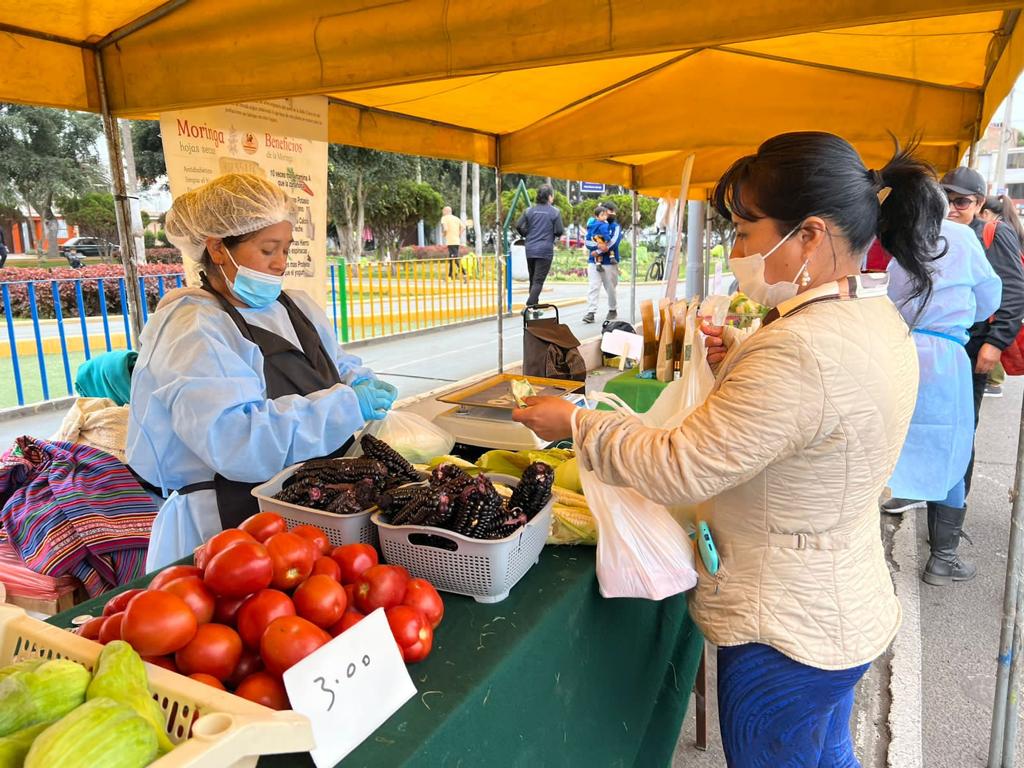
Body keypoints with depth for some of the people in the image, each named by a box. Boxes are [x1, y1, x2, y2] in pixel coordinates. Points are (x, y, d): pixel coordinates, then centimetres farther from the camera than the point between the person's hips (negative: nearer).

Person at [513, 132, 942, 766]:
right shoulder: (878, 317, 0)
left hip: (787, 632, -9)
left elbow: (680, 470, -28)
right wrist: (736, 358, 2)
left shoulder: (800, 350, -33)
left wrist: (575, 423, -16)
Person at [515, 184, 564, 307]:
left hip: (530, 249, 4)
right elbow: (559, 231, -7)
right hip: (545, 250, -4)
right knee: (538, 280, -5)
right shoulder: (554, 212, -4)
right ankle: (529, 306, -19)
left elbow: (518, 226, 1)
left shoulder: (530, 210, 5)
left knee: (533, 279, 16)